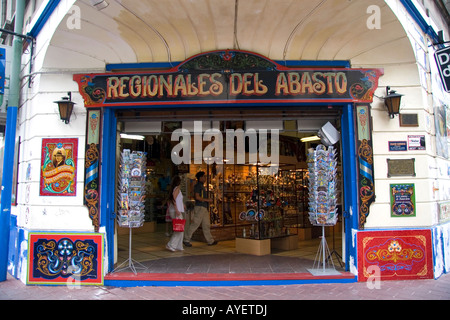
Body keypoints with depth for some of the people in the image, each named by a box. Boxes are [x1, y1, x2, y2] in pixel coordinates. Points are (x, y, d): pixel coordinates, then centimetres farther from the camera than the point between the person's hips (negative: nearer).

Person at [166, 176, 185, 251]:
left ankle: (179, 246, 14)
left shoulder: (171, 189, 15)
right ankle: (170, 245, -9)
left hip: (171, 211, 9)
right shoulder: (177, 189, -9)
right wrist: (177, 210, -22)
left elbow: (169, 201, 19)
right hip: (177, 211, -9)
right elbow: (174, 199, -20)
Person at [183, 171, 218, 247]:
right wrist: (207, 200, -14)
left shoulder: (201, 186, 18)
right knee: (195, 224, -6)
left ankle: (210, 241, 16)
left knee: (206, 225, 11)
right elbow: (197, 197, -17)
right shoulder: (197, 186, -10)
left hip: (204, 208, 10)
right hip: (199, 207, -10)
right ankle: (186, 240, 2)